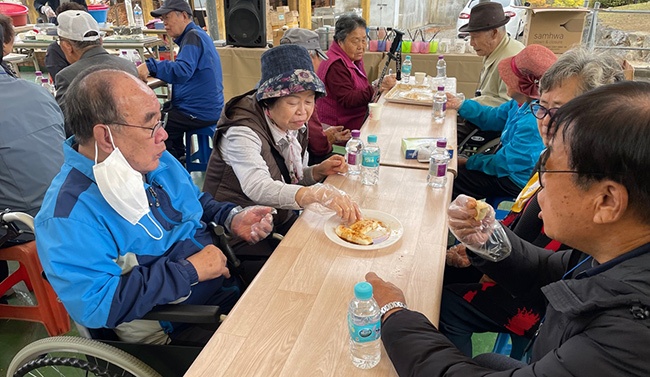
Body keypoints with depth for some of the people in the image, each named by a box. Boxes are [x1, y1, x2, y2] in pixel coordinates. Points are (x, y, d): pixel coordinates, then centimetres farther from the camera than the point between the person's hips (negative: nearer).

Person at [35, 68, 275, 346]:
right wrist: (190, 270, -23)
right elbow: (97, 305, -26)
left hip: (227, 283, 8)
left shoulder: (156, 161, 5)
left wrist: (232, 219, -1)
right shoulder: (68, 216, -19)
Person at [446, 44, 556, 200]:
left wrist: (469, 162, -12)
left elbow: (502, 164, -27)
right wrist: (460, 105, 7)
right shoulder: (523, 103, -7)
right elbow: (495, 117, 11)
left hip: (515, 182, -9)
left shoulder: (533, 124, -36)